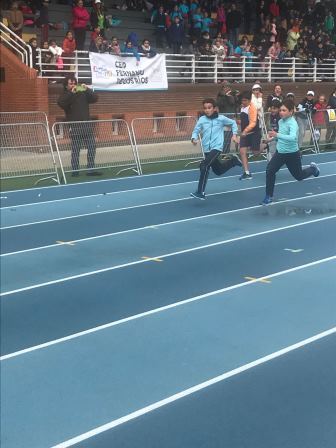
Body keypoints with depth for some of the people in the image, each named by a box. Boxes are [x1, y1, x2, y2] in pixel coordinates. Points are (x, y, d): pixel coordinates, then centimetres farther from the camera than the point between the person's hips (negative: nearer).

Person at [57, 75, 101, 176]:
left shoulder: (83, 93, 14)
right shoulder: (65, 95, 5)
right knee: (75, 149, -3)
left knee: (92, 146, 0)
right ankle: (75, 170, 2)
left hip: (86, 124, 4)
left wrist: (87, 90, -8)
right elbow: (61, 103, -16)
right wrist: (71, 93, -19)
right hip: (74, 126, -4)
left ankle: (91, 169, 5)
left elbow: (95, 99, 6)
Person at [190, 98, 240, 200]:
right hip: (207, 149, 5)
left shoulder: (221, 118, -4)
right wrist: (194, 138, -22)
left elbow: (233, 123, 12)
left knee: (204, 165, -25)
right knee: (218, 171, 22)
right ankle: (233, 160, 53)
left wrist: (234, 135, 6)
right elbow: (196, 130, -1)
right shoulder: (202, 119, -1)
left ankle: (200, 192, -20)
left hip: (217, 147, -5)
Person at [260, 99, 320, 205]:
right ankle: (269, 197, 0)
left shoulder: (292, 123, -25)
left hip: (292, 154, -6)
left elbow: (293, 137, -43)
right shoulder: (281, 121, -1)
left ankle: (313, 168, 48)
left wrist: (277, 135, -50)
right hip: (280, 152, 6)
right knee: (269, 171, -12)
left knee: (299, 176, 15)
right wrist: (274, 137, 0)